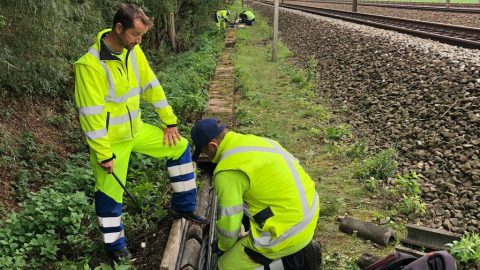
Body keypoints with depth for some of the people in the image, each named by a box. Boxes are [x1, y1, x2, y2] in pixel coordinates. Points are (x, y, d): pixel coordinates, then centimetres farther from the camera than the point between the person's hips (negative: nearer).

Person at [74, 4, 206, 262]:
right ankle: (115, 245, 29)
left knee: (180, 147, 11)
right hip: (111, 139, -7)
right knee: (110, 192, 6)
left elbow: (151, 86, 5)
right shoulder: (91, 64, -25)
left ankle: (183, 206, 24)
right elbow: (90, 114, -24)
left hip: (136, 129, 7)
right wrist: (104, 154, -21)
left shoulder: (133, 50, -3)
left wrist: (170, 121, 7)